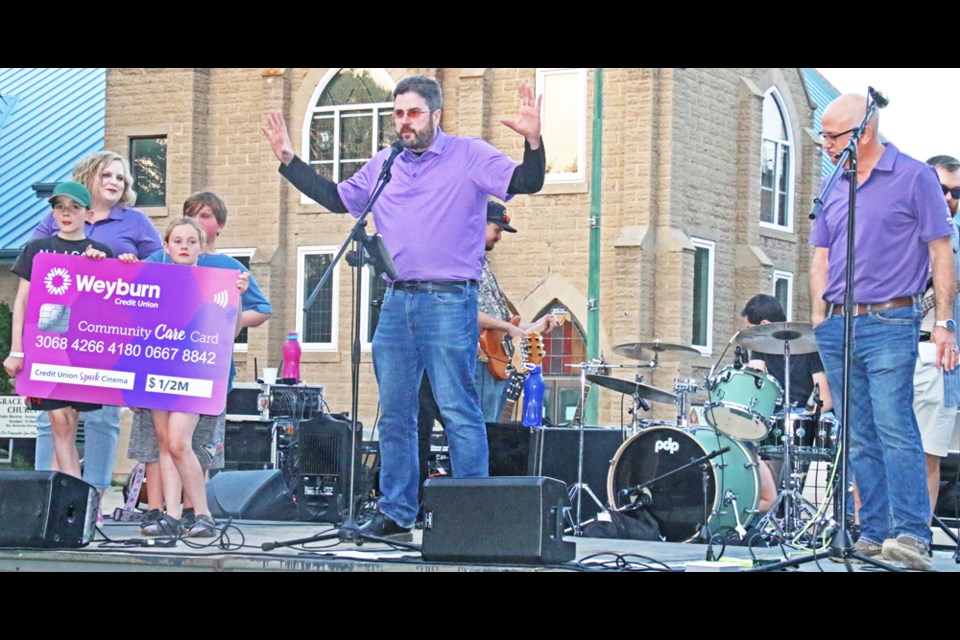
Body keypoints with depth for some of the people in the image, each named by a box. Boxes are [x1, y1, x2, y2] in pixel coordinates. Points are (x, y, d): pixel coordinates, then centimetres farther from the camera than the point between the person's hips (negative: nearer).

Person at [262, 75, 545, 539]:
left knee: (458, 410, -8)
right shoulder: (383, 165, 16)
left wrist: (533, 142, -26)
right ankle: (395, 514, 17)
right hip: (396, 301, 6)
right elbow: (337, 199, 26)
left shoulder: (468, 155, 0)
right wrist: (288, 160, 23)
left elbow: (525, 182, -8)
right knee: (394, 414, 9)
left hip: (449, 300, -6)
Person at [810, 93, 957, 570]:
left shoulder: (914, 178, -1)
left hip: (889, 322, -6)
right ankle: (874, 534, 9)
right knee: (859, 438, 6)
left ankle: (912, 537, -16)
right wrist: (819, 317, 8)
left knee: (895, 429, -15)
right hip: (836, 326, 6)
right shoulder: (833, 190, 16)